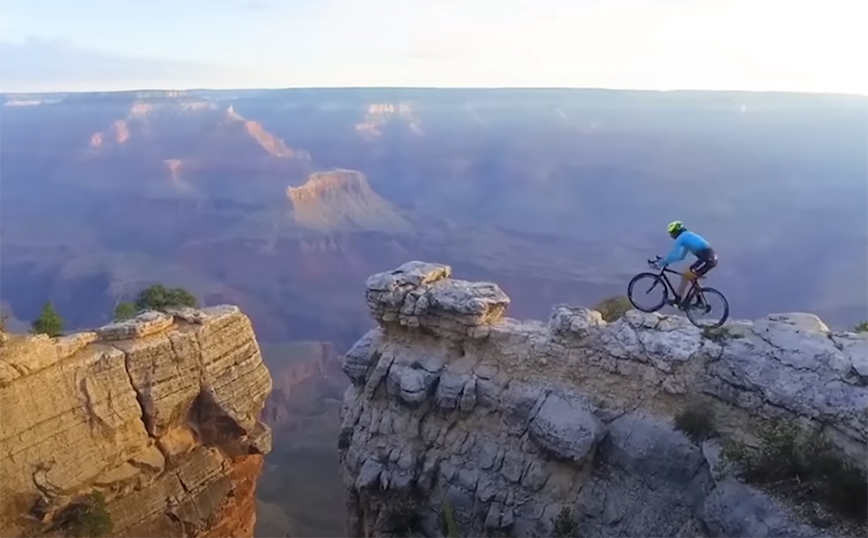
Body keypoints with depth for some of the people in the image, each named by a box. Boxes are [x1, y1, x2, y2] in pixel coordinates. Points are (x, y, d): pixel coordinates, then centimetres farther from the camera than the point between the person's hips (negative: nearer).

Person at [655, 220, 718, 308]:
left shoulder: (681, 237, -7)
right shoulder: (688, 236, 22)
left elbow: (674, 255, -14)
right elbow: (681, 256, 27)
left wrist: (661, 263, -4)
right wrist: (666, 260, 23)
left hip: (706, 259, -9)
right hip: (712, 257, 9)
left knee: (685, 276, -1)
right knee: (693, 278, 23)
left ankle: (677, 301, 4)